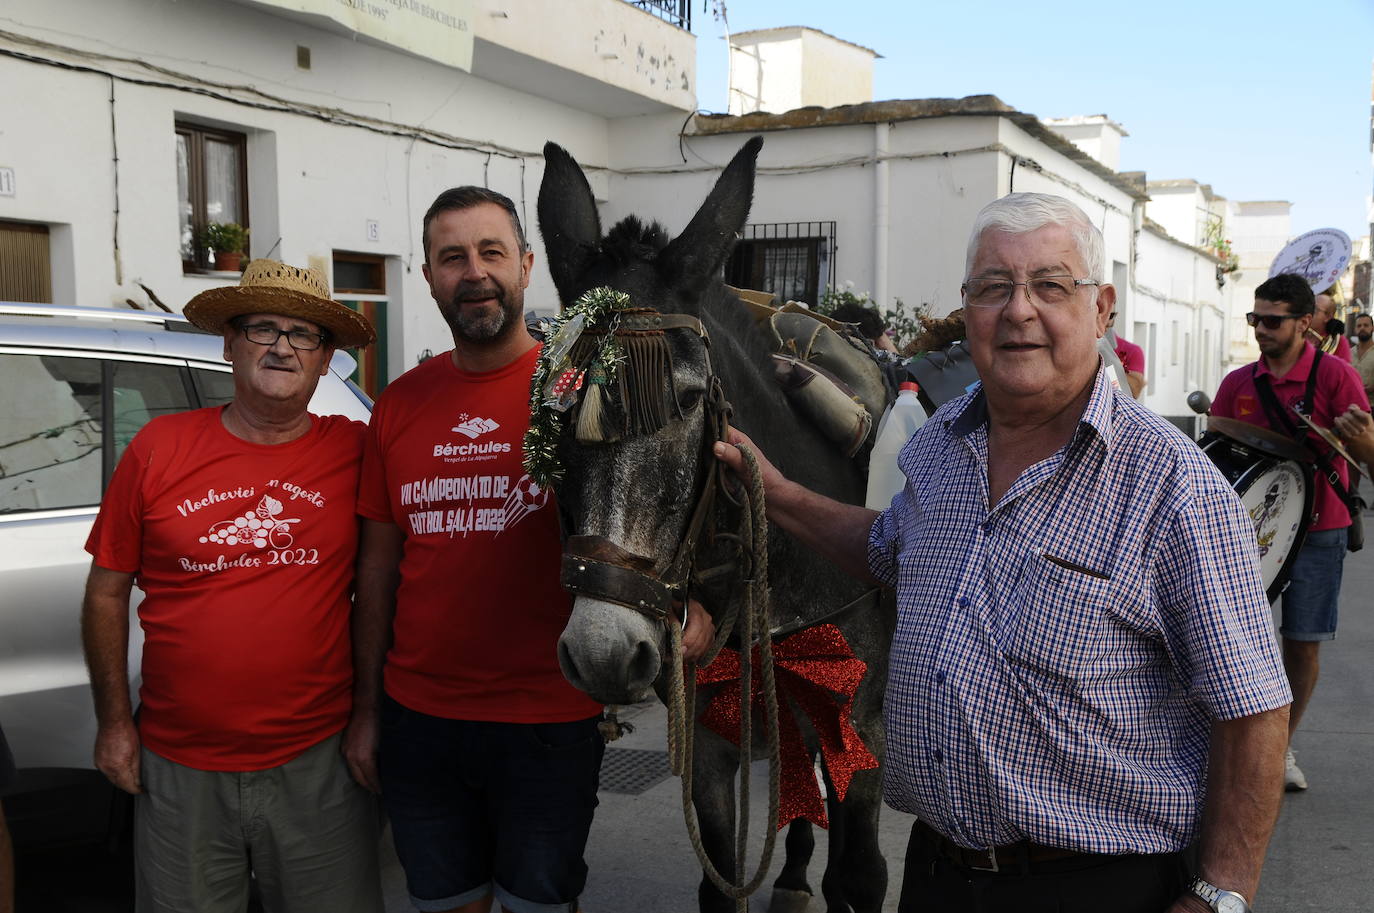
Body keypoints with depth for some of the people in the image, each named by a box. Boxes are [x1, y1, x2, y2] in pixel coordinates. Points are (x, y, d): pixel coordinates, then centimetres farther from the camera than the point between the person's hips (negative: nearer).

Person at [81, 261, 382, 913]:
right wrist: (114, 721, 4)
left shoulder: (355, 452, -5)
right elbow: (107, 592, 5)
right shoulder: (159, 448, -2)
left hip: (318, 762, 0)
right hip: (178, 767, 1)